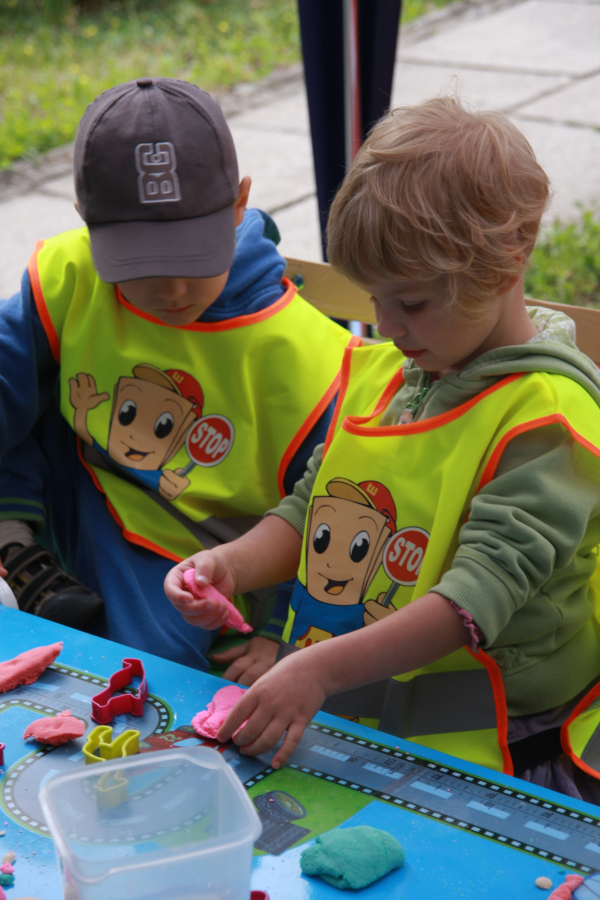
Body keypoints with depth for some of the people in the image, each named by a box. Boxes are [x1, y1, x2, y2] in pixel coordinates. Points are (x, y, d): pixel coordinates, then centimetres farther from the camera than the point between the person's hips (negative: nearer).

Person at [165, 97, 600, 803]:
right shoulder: (376, 370, 11)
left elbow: (482, 592, -20)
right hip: (323, 701, 7)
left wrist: (324, 668, -29)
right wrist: (232, 565, -2)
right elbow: (310, 510, 19)